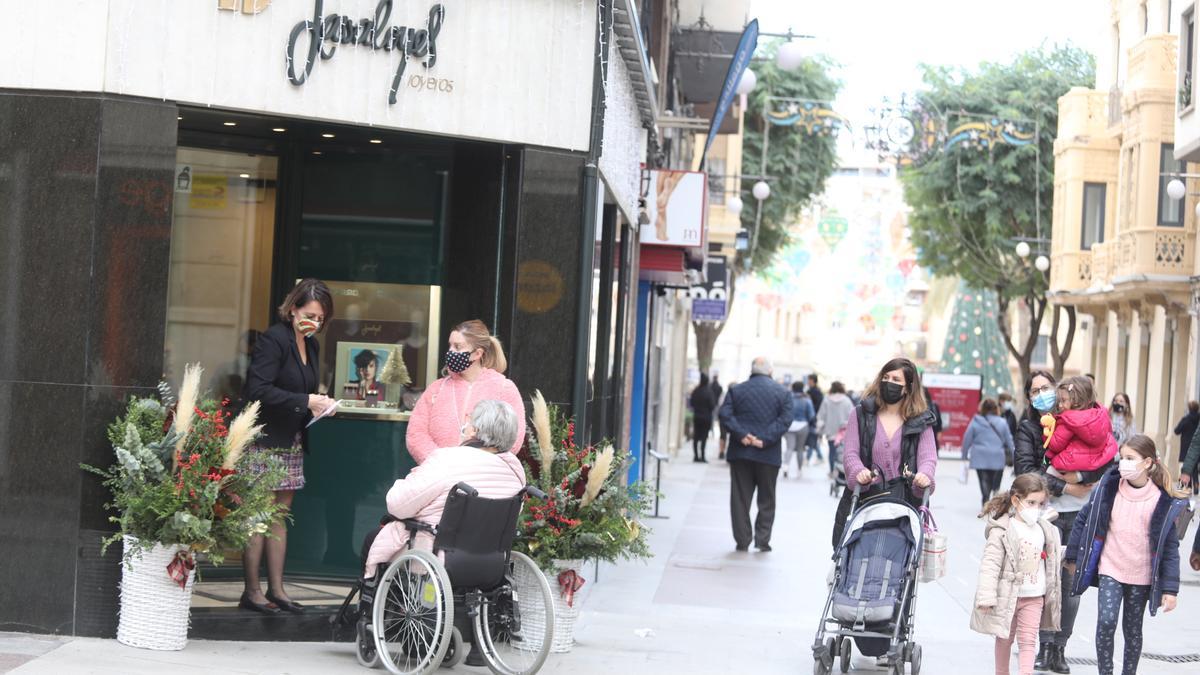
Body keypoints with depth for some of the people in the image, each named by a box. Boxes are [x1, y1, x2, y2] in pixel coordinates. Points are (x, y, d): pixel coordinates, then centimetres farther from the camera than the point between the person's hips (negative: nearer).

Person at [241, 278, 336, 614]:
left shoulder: (311, 346, 15)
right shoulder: (274, 339, -11)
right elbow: (258, 390, -20)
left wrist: (318, 406, 5)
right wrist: (306, 402, -21)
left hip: (291, 443, 8)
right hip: (265, 440, -8)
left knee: (280, 515, 9)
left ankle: (276, 589, 12)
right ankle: (252, 591, -1)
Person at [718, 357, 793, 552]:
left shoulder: (736, 390, 5)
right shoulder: (783, 393, 3)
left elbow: (725, 414, -8)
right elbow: (785, 420, -8)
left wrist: (741, 434, -13)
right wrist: (765, 440, -13)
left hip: (740, 452, 0)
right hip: (769, 455, 0)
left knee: (740, 498, 6)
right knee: (766, 500, 10)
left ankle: (742, 541, 6)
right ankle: (762, 539, 5)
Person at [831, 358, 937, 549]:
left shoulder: (920, 421, 9)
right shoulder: (861, 415, 10)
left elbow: (928, 456, -2)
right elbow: (850, 452, 2)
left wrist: (925, 474, -26)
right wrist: (858, 471, -21)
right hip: (863, 499, 1)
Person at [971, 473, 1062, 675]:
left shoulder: (1045, 530, 4)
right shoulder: (1001, 531, -14)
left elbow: (1051, 563, 17)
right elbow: (990, 565, -18)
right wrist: (986, 597, -24)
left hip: (1034, 598, 3)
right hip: (1008, 596, -3)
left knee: (1028, 641, -3)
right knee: (1005, 639, 13)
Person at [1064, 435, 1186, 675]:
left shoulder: (1162, 501, -9)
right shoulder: (1108, 488, -6)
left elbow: (1170, 545, -5)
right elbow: (1085, 519, 4)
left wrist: (1170, 588, -8)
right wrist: (1073, 556, 6)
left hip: (1142, 576, 0)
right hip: (1110, 570, 0)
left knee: (1133, 629, 11)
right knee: (1106, 622, -14)